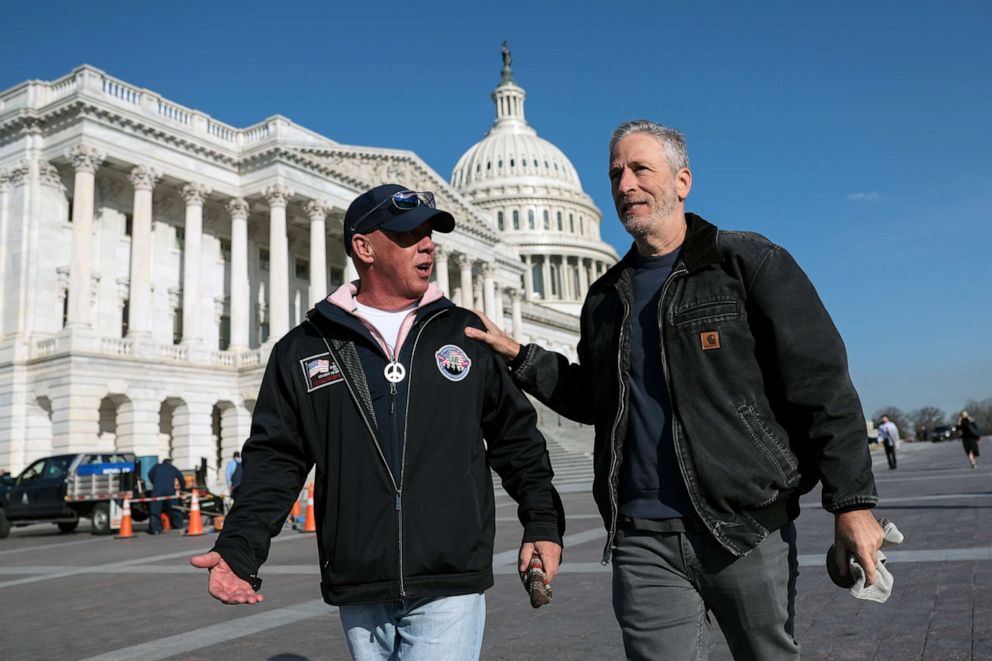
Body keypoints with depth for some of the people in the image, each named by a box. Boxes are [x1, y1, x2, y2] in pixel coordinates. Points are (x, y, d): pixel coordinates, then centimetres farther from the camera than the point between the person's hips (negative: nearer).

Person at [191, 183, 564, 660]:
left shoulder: (467, 335, 5)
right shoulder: (303, 351, 5)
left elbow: (516, 438, 10)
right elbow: (276, 459, 6)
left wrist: (543, 525, 2)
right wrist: (238, 549, -5)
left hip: (449, 588, -1)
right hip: (359, 596, 2)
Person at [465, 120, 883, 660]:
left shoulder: (749, 264, -1)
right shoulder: (606, 296, 14)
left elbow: (822, 386, -6)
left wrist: (852, 501, -12)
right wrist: (518, 358, 10)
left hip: (749, 530, -3)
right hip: (642, 539, 4)